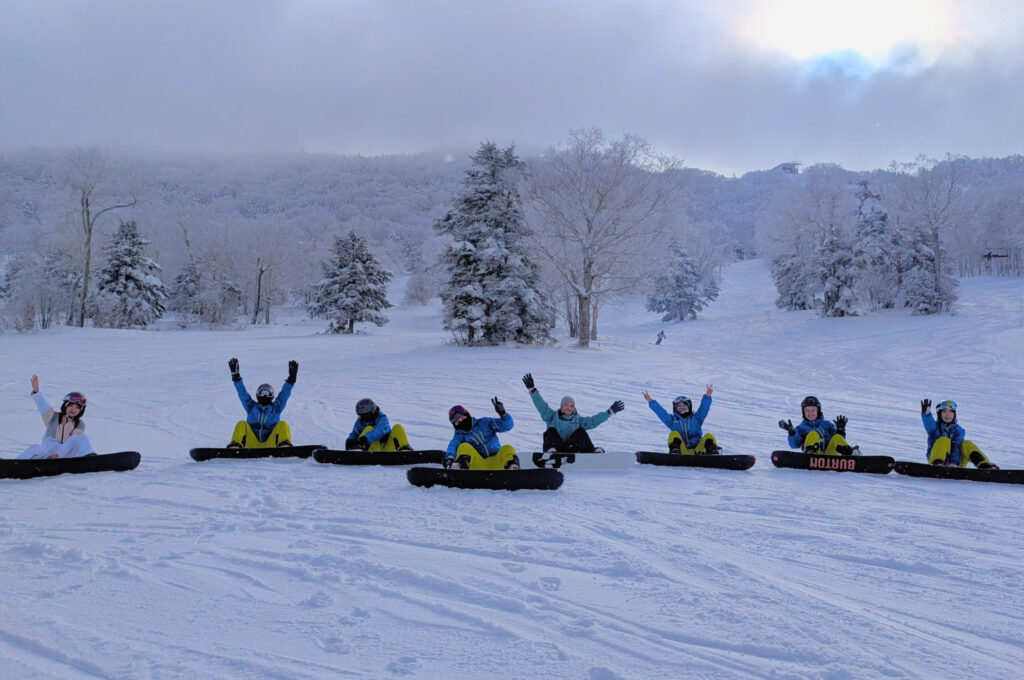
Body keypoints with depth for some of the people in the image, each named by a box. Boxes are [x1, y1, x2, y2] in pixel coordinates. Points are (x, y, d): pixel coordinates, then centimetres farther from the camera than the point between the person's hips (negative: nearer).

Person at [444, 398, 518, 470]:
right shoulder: (459, 435, 14)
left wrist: (503, 413, -10)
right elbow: (453, 445, -9)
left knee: (508, 449, -26)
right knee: (464, 447, -21)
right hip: (478, 466, 0)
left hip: (496, 462, 1)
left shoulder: (484, 423, 15)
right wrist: (450, 457, -32)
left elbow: (507, 425, 11)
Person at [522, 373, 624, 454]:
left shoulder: (578, 420, 23)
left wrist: (610, 411, 8)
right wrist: (532, 388, -2)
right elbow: (540, 404, 8)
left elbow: (594, 420, 15)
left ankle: (593, 452, -30)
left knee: (580, 431, -16)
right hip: (555, 446, -1)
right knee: (551, 430, -24)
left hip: (570, 450, 1)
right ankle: (551, 451, -49)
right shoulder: (552, 416, 18)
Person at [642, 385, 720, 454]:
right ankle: (674, 452, -45)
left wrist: (707, 396, -6)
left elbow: (704, 407, 11)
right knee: (674, 434, -24)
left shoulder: (696, 418, 23)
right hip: (682, 451, -1)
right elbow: (660, 411, 16)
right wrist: (650, 401, 7)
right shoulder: (672, 420, 22)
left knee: (709, 436, -21)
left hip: (698, 451, 1)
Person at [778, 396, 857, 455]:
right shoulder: (801, 428, 23)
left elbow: (837, 441, 20)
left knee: (837, 438, -20)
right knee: (813, 434, -23)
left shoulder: (827, 424, 28)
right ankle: (811, 452, -52)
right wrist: (791, 432, -9)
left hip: (829, 453, 2)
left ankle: (848, 452, -47)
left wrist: (840, 429, 4)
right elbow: (795, 445, 6)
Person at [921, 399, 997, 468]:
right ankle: (938, 464, -50)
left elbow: (957, 448, -3)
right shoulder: (935, 427, 13)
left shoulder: (958, 430, 14)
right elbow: (929, 423, -13)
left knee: (966, 444, -14)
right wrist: (926, 413, -38)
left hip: (955, 466, 2)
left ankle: (984, 465, -30)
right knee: (943, 440, -25)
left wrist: (954, 463, -23)